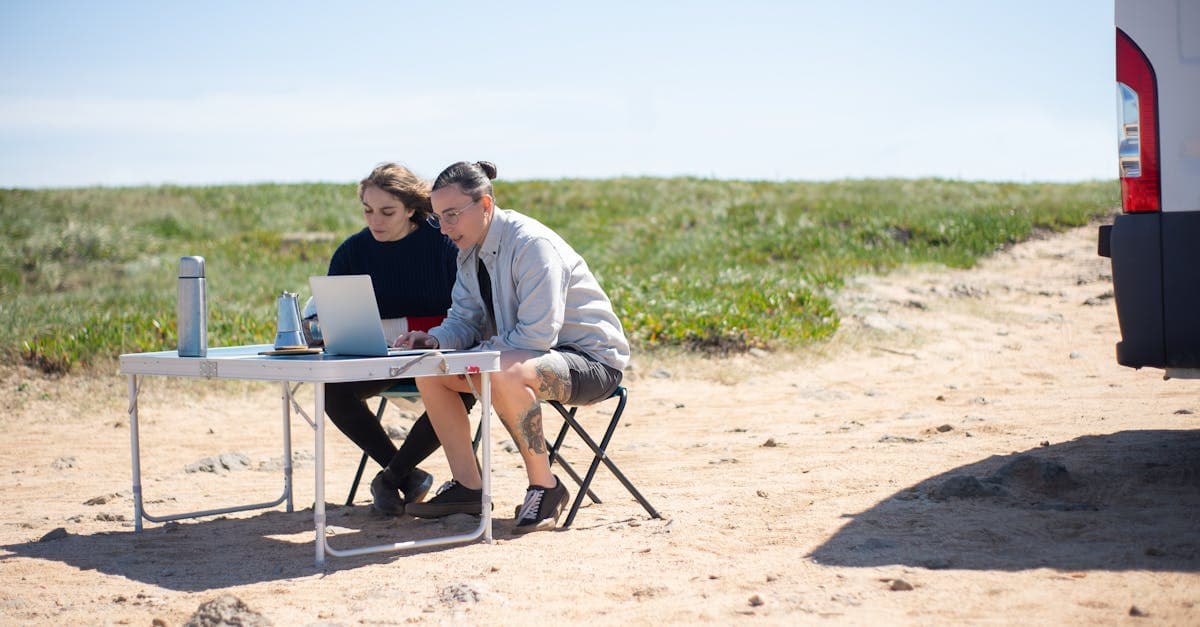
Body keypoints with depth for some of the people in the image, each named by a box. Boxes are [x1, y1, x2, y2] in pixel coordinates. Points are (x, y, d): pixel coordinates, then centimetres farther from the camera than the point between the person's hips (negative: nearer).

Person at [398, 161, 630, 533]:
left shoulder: (531, 244, -23)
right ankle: (467, 486, 4)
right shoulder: (470, 252, 4)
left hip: (592, 361, -9)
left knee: (502, 373, -38)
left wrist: (480, 353, -21)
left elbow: (537, 336, -28)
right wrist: (435, 339, -14)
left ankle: (545, 486, -20)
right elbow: (464, 320, 7)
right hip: (522, 355, 9)